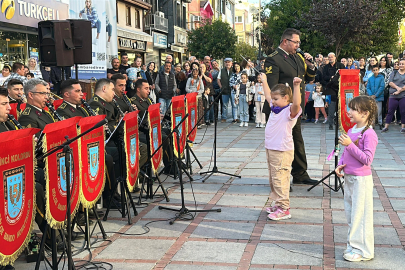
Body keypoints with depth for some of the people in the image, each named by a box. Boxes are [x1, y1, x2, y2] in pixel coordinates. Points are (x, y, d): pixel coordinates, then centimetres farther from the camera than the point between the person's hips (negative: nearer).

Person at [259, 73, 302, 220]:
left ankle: (284, 209, -4)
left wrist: (296, 86, -44)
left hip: (282, 151, -10)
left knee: (280, 180, -9)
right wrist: (264, 80, 39)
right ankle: (276, 204, 26)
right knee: (273, 179, 16)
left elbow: (296, 103, -35)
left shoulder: (290, 110, -13)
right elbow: (268, 95, 31)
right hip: (270, 149, 10)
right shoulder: (275, 107, 14)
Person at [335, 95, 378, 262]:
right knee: (350, 212, 16)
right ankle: (353, 244, 30)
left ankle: (362, 250, 11)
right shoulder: (351, 131, 8)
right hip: (348, 177, 9)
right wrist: (340, 166, 2)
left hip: (361, 179, -8)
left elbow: (367, 159, -22)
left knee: (360, 214, -1)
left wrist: (350, 145, -25)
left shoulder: (369, 134, -17)